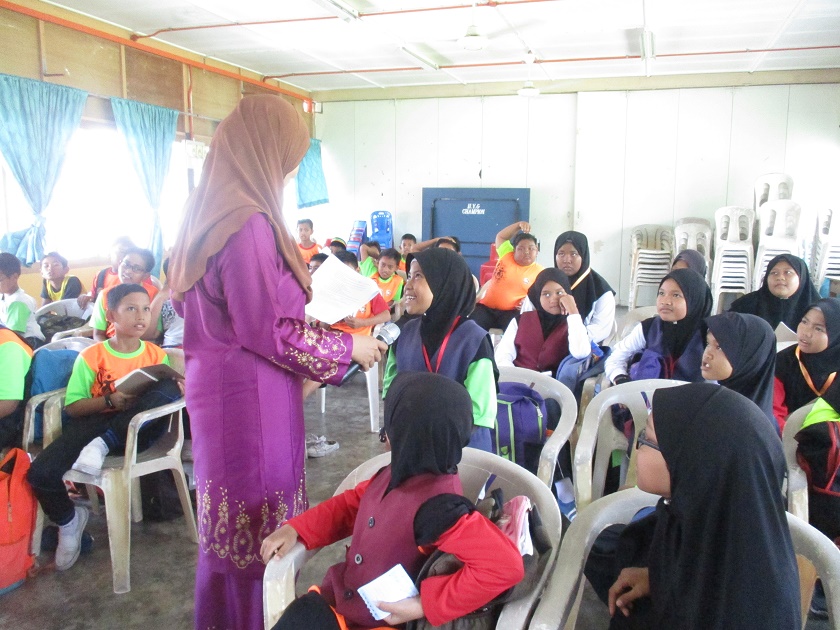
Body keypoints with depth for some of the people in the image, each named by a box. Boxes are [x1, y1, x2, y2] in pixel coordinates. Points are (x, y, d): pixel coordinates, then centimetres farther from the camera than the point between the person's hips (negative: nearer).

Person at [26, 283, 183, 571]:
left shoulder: (156, 355, 8)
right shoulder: (91, 356, 2)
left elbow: (168, 393, 7)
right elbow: (72, 406, 0)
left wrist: (178, 388, -18)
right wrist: (109, 400, -18)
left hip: (137, 429, 0)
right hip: (95, 421, 0)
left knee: (171, 387, -28)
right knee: (40, 472, -23)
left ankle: (103, 446, -25)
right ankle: (68, 519, 11)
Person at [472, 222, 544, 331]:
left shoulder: (539, 272, 2)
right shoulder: (506, 256, 7)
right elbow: (500, 236, 19)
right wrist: (518, 225, 5)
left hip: (512, 312, -2)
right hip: (486, 307, 2)